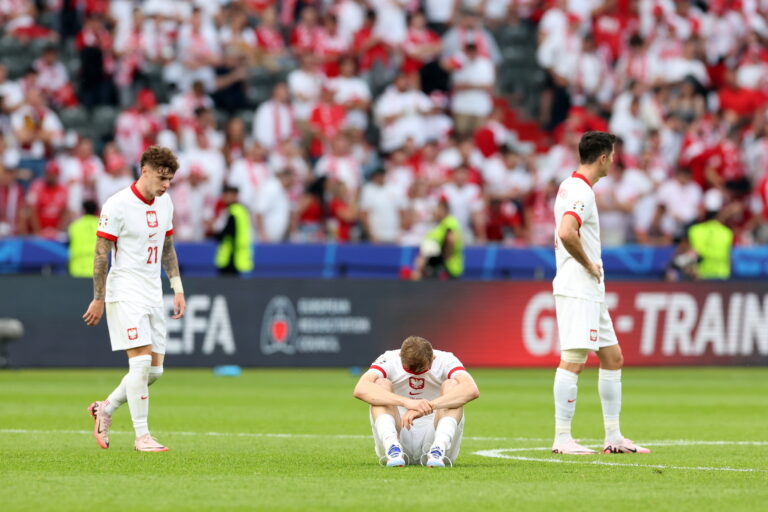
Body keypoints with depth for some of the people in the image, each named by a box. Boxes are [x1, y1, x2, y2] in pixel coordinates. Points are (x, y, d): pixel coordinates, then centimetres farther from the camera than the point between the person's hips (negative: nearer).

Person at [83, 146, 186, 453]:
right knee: (142, 360, -15)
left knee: (155, 369, 4)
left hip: (153, 295, 7)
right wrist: (98, 300, -10)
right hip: (125, 294, -7)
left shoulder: (164, 203, 9)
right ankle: (141, 436, -8)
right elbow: (101, 254, -10)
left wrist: (178, 289, 13)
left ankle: (106, 408, 24)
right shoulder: (117, 205, -13)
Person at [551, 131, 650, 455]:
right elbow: (566, 233, -31)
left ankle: (613, 437, 16)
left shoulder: (570, 187, 17)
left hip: (590, 291, 11)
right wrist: (589, 264, -17)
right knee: (573, 360, -11)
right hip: (577, 290, -11)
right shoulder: (580, 192, -14)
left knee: (613, 358, 12)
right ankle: (562, 438, -11)